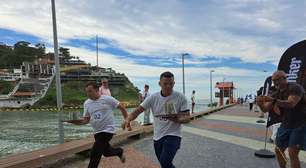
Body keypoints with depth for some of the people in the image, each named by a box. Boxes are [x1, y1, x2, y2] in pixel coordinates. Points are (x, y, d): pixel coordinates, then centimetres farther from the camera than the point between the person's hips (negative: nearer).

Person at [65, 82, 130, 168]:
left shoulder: (107, 99, -13)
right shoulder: (87, 103, 2)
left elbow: (122, 108, -4)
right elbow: (86, 120, 7)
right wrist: (75, 121, -13)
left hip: (108, 130, -6)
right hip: (97, 132, 6)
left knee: (95, 154, -12)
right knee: (106, 152, 19)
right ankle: (120, 152, 50)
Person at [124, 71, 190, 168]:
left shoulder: (180, 97, -9)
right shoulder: (153, 97, -3)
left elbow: (187, 118, -7)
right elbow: (138, 111, -2)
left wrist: (178, 119, -29)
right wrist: (128, 119, -22)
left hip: (173, 136, -4)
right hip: (157, 137, 4)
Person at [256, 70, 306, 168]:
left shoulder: (295, 88, -15)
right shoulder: (277, 93, 6)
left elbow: (291, 103, -33)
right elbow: (265, 109, 3)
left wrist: (273, 100, -42)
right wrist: (260, 103, -18)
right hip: (285, 124, 7)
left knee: (292, 153, -14)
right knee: (278, 150, 13)